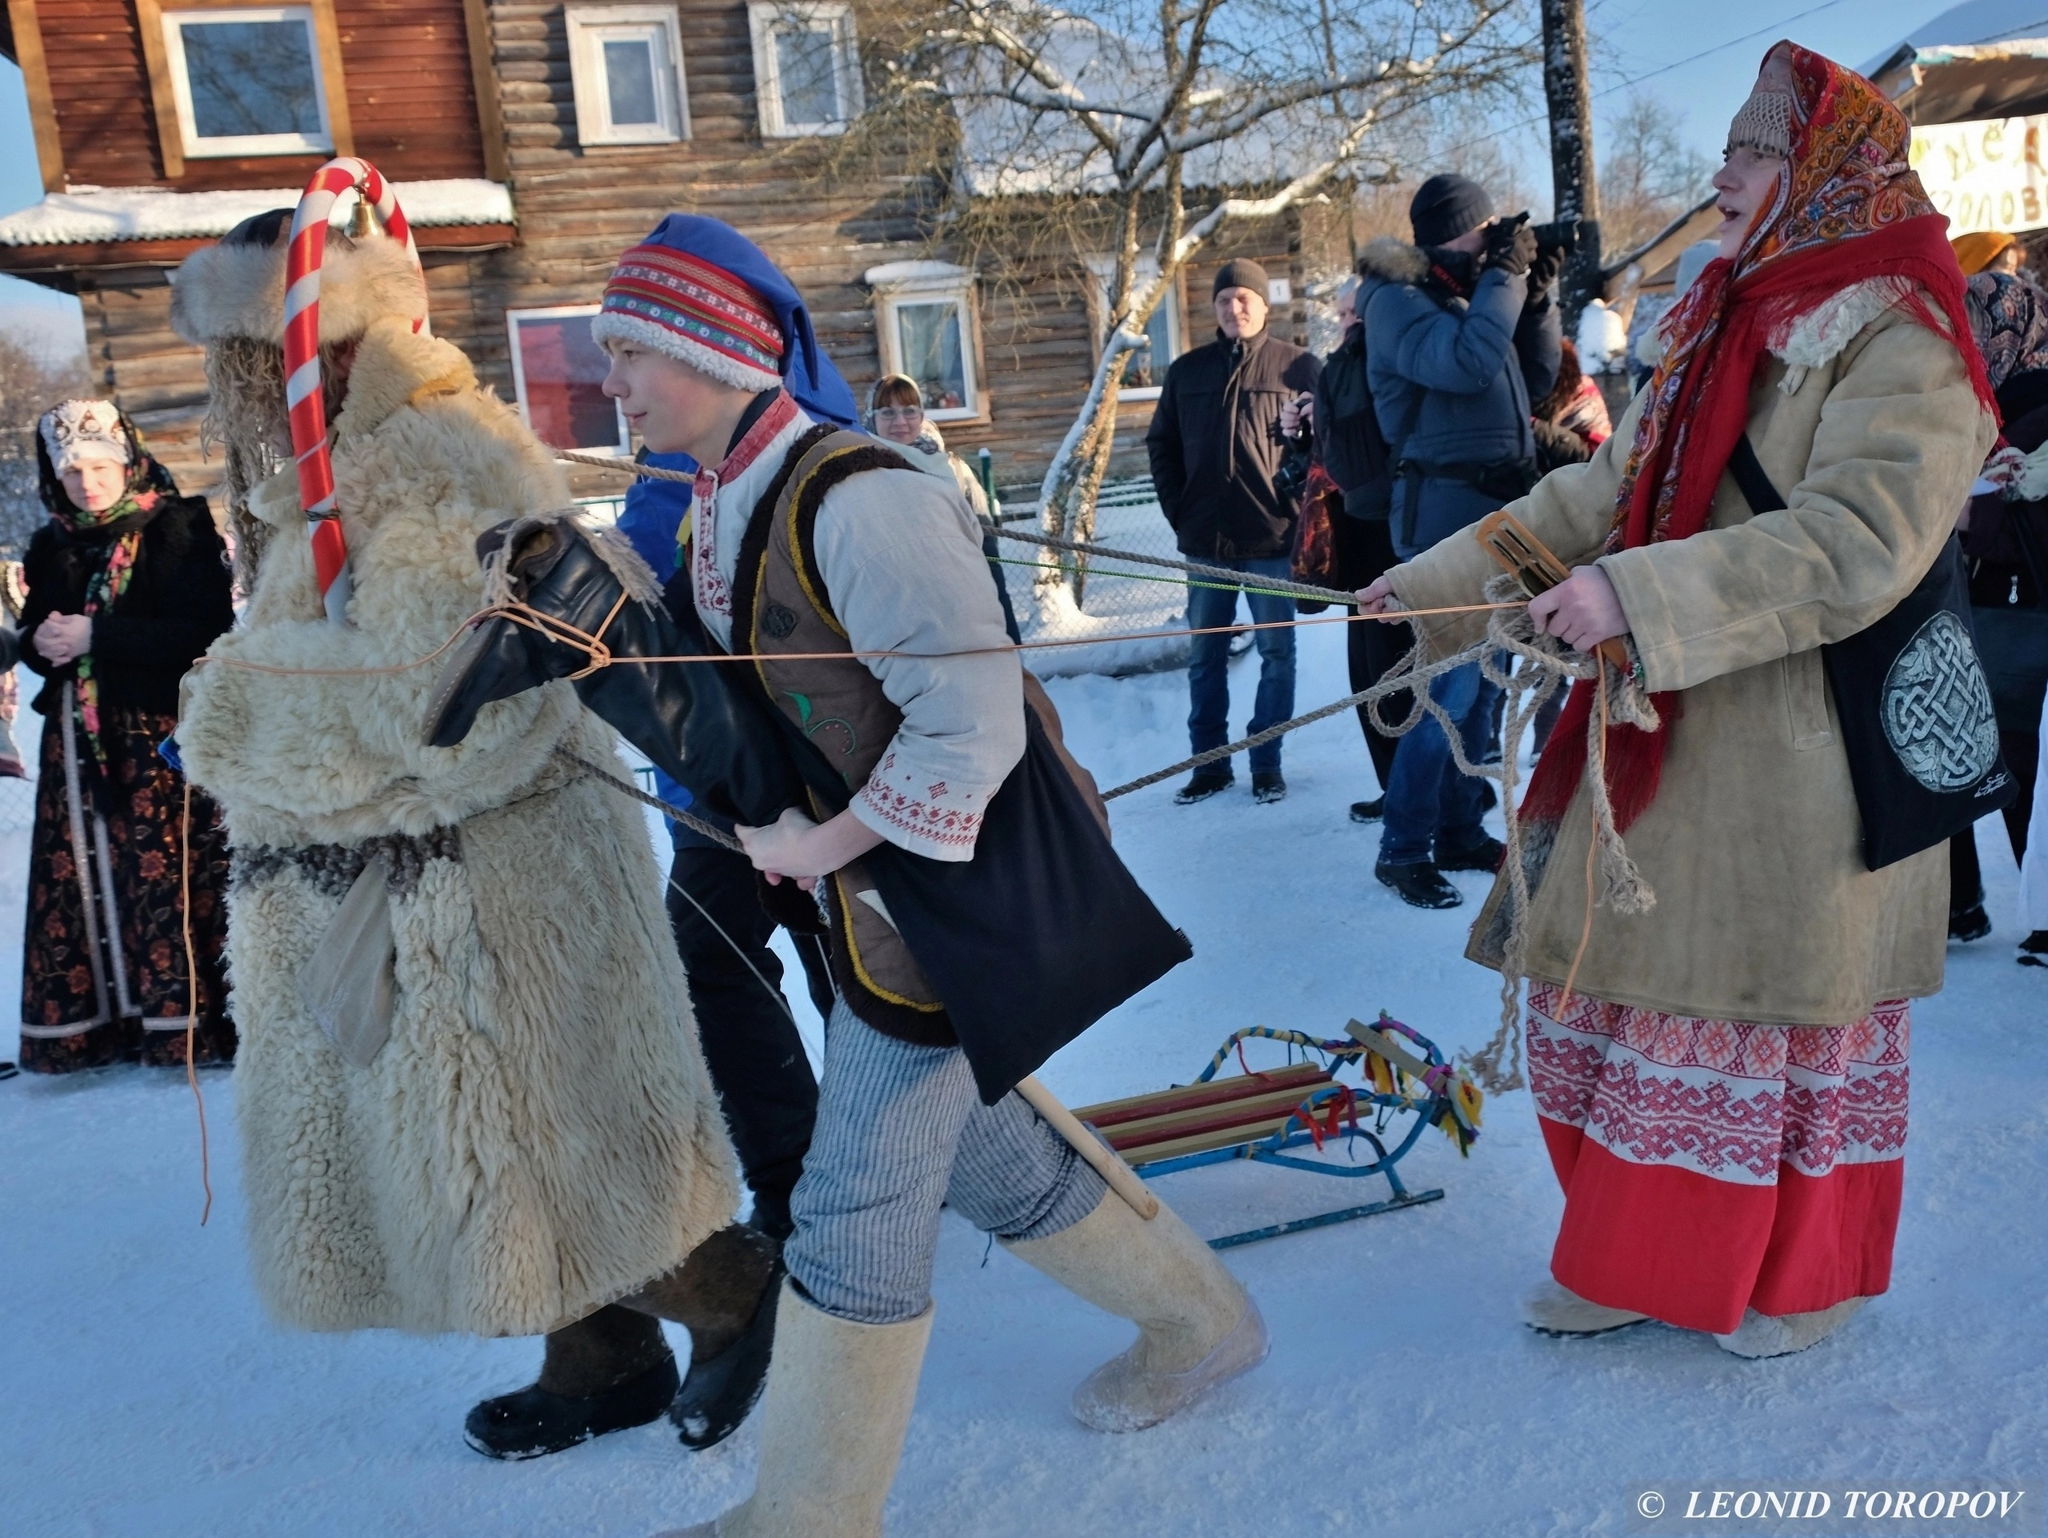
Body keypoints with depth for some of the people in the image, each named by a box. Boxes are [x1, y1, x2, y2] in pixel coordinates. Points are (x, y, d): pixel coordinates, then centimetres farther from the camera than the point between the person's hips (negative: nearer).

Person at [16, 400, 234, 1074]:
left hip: (164, 733, -5)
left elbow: (205, 631, -13)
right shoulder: (50, 549, 15)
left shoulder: (178, 528, -3)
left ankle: (196, 1020, -3)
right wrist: (40, 644, -5)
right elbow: (34, 639, 20)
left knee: (171, 875, -8)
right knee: (79, 877, 4)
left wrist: (96, 635, -16)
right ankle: (85, 1023, 12)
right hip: (79, 737, 6)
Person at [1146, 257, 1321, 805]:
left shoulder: (1298, 365, 0)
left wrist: (1300, 504, -8)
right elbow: (1161, 444, 15)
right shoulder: (1187, 371, 9)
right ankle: (1209, 764, 18)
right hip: (1205, 541, 3)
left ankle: (1267, 763, 14)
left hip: (1273, 538, -3)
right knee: (1205, 656, 8)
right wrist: (1178, 509, 6)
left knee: (1276, 653, 4)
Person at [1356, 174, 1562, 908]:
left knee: (1483, 680, 11)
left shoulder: (1471, 293, 18)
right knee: (1453, 683, -11)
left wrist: (1536, 296, 7)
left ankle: (1460, 831, 20)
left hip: (1501, 503, 9)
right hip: (1447, 505, -9)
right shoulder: (1398, 299, -6)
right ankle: (1402, 848, -3)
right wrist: (1506, 275, -12)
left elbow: (1537, 378, 18)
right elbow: (1464, 361, -24)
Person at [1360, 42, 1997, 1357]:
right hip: (1671, 741, 7)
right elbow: (1602, 493, 12)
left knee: (1793, 1005, 8)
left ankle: (1807, 1281, 32)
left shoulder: (1899, 343, -12)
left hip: (1805, 758, -7)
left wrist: (1642, 597, -30)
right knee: (1627, 987, 11)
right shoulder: (1725, 335, 12)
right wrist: (1433, 587, 7)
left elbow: (1859, 538, -25)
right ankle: (1650, 1262, 29)